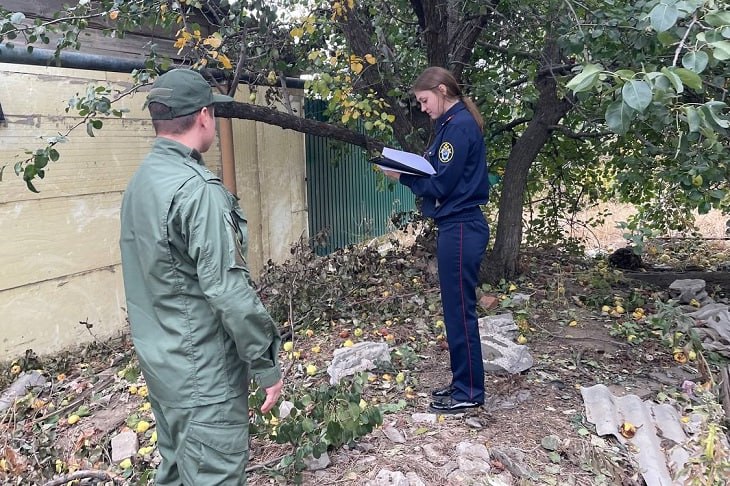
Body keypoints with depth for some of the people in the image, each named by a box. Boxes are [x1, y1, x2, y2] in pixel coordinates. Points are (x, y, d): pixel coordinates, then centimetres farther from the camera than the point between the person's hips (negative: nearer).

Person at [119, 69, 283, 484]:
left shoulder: (141, 181, 7)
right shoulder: (197, 189, -22)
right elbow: (228, 291, -25)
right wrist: (267, 364, -15)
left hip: (160, 361, 9)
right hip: (203, 373, -9)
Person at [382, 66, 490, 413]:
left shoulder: (458, 126, -13)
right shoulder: (454, 123, 17)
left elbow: (441, 185, -17)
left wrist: (402, 176, -5)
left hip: (460, 230, -10)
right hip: (459, 226, 10)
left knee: (459, 310, -1)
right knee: (456, 308, 15)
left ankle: (469, 392, 13)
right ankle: (463, 382, 27)